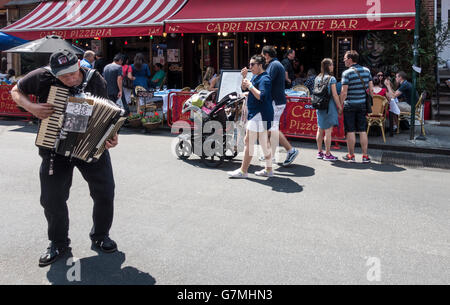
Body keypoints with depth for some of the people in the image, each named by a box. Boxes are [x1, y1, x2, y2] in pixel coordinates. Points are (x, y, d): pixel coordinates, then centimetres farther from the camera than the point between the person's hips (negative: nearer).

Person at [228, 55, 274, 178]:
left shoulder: (264, 79, -15)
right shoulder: (255, 76, 17)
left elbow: (261, 96, -27)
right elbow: (244, 88, 24)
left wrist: (250, 86, -21)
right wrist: (244, 77, 7)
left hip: (259, 114, -11)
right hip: (256, 113, 11)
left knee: (248, 141, -8)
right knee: (263, 142, 13)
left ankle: (243, 171, -2)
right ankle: (268, 170, 20)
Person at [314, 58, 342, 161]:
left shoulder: (317, 78, 8)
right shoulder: (331, 79, -11)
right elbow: (334, 95, -12)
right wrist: (339, 107, -4)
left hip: (319, 107, 7)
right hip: (329, 106, -7)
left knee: (320, 130, 13)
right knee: (328, 131, -3)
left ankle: (319, 152, 22)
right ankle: (327, 154, 0)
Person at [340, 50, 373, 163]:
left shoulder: (347, 73, -10)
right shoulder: (366, 70, 6)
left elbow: (344, 92, -14)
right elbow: (371, 89, 8)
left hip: (350, 105, -5)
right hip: (363, 104, 5)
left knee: (350, 131, 3)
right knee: (362, 131, 8)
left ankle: (351, 156, 10)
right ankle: (365, 156, 9)